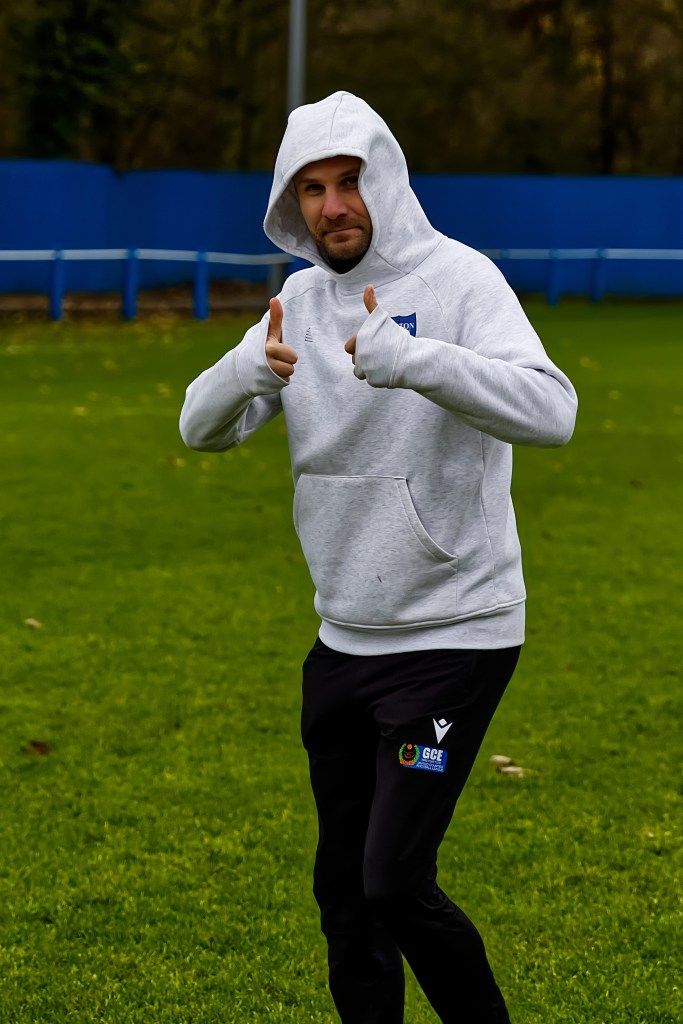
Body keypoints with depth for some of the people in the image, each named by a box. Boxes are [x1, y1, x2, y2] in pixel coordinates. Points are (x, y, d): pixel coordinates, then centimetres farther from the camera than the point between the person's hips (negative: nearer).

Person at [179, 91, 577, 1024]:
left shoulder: (458, 278, -12)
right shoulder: (301, 300, 7)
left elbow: (550, 411, -27)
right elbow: (201, 427, 3)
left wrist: (408, 358, -39)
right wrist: (247, 371, -20)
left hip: (455, 634, -6)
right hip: (344, 639, 7)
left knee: (397, 884, -11)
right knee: (344, 886, 13)